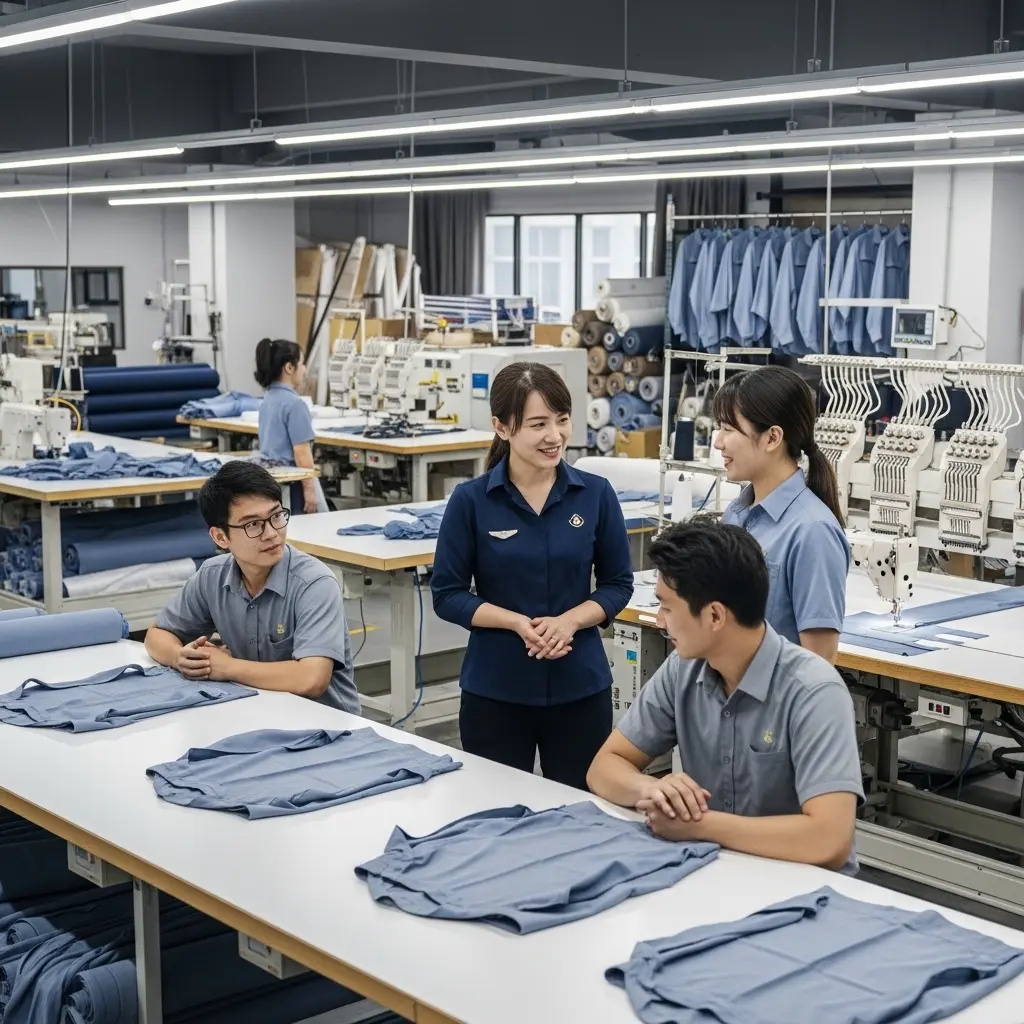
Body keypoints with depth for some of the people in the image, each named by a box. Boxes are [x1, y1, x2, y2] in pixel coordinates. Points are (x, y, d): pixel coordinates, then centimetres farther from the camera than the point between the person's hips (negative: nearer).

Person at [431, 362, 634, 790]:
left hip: (581, 686, 1)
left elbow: (618, 584, 3)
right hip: (494, 690, -1)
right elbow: (448, 595, -4)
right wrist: (519, 623, -18)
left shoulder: (596, 494, -4)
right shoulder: (470, 500, -8)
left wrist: (568, 621, -15)